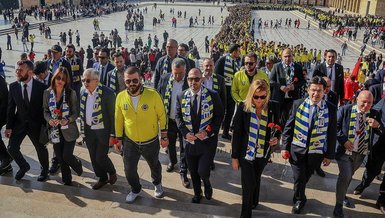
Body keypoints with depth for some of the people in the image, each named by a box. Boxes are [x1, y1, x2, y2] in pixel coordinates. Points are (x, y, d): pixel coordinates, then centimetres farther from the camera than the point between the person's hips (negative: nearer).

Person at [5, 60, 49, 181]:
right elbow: (11, 108, -1)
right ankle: (24, 166, 29)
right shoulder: (13, 86, -6)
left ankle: (44, 170, 39)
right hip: (19, 123, 2)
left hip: (36, 124, -2)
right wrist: (9, 126, -4)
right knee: (12, 148, -1)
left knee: (41, 148, 12)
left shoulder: (41, 87, -15)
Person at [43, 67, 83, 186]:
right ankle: (67, 181, 32)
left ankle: (77, 164, 32)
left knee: (66, 156, -4)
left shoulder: (71, 93, -10)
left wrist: (68, 120, -24)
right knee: (60, 158, 11)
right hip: (55, 131, 3)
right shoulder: (47, 93, -2)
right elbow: (46, 111, 6)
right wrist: (49, 119, -15)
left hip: (68, 130, -3)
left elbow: (76, 113, -6)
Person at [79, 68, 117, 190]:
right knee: (93, 158, 14)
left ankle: (112, 173, 30)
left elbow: (113, 115, -14)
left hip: (103, 131, -6)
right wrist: (82, 130, 10)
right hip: (89, 131, 6)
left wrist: (112, 134, -14)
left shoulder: (107, 93, -17)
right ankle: (102, 178, 35)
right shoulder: (83, 93, 1)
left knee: (100, 157, 0)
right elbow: (82, 113, 10)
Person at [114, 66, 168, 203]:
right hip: (130, 142, 2)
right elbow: (119, 119, 1)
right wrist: (118, 139, 6)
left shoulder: (153, 94, -20)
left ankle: (157, 184, 54)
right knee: (129, 170, 11)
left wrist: (164, 136, -5)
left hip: (151, 142, -1)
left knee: (154, 166, 23)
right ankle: (135, 189, 42)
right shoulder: (120, 97, -11)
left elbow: (162, 116, -10)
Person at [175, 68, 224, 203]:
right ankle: (197, 193, 42)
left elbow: (219, 116, -4)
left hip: (206, 140, -3)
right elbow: (178, 116, 5)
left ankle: (207, 185, 28)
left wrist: (208, 131, -15)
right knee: (193, 172, 16)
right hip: (189, 140, 3)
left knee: (203, 171, -9)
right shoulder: (181, 97, 0)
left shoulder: (212, 96, -9)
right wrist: (185, 132, -10)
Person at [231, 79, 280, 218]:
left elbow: (277, 127, 6)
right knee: (249, 183, -2)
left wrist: (276, 138, -17)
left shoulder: (274, 107, -11)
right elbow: (237, 132, -11)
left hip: (263, 153, 3)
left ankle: (254, 202, 51)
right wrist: (234, 156, -8)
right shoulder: (243, 107, -16)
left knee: (256, 179, 23)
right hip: (246, 152, -2)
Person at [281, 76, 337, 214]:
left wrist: (329, 155, 0)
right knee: (299, 178, 5)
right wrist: (285, 147, -5)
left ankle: (298, 199, 47)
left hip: (316, 152, 1)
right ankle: (299, 200, 34)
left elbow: (332, 134, -2)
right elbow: (288, 127, -3)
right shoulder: (298, 104, -8)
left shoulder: (331, 109, -8)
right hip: (297, 150, -1)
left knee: (305, 178, 17)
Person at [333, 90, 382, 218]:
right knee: (345, 176, -11)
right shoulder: (345, 110, -13)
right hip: (345, 151, -4)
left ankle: (343, 194, 46)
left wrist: (377, 126, -23)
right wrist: (343, 140, -19)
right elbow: (335, 126, -9)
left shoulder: (374, 114, -4)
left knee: (349, 176, 22)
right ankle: (339, 204, 6)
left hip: (361, 153, 4)